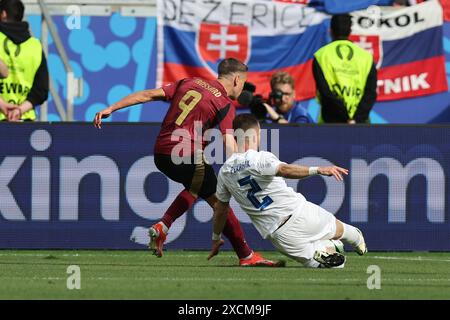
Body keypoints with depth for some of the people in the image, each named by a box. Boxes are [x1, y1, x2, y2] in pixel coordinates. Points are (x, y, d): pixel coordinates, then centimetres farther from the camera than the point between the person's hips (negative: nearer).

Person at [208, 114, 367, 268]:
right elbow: (284, 170, -33)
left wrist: (216, 239, 33)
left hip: (276, 233, 4)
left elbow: (220, 208, 19)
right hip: (299, 212, -4)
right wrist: (318, 170, -43)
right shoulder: (260, 158, -11)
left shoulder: (224, 172, 7)